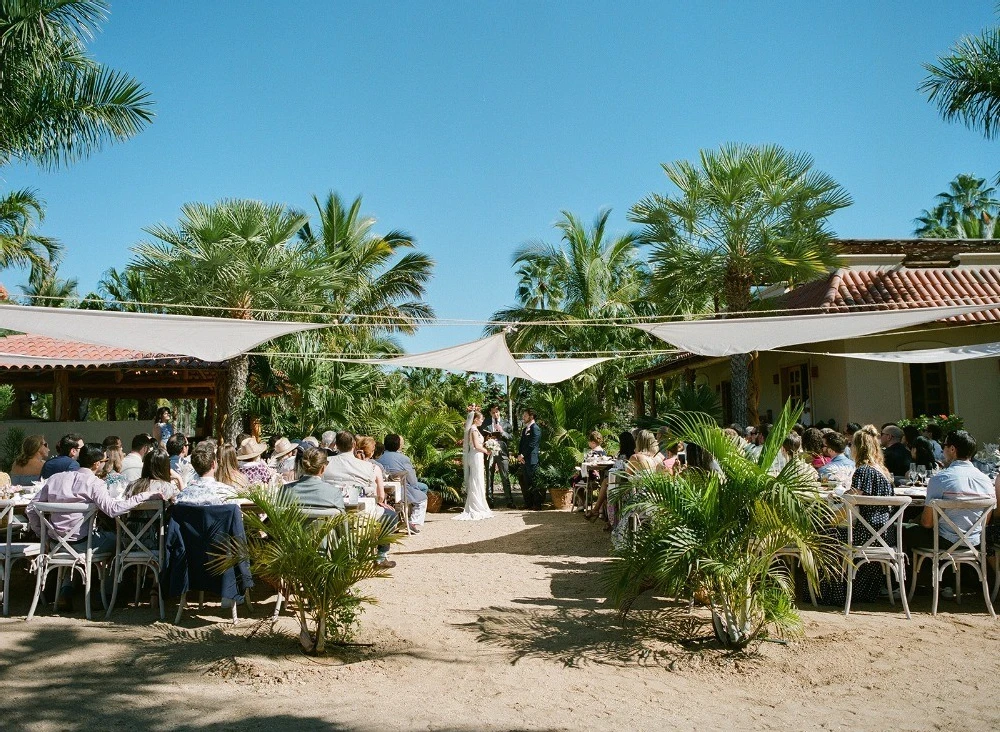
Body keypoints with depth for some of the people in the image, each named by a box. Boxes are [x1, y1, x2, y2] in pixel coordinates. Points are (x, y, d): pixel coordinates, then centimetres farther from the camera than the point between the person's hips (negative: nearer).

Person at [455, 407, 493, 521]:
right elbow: (477, 445, -21)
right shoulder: (474, 429, -14)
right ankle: (478, 509, 0)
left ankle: (472, 509, 16)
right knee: (477, 483, -5)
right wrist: (486, 451, -7)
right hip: (476, 457, -9)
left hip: (473, 457, 9)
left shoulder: (472, 429, 13)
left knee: (475, 483, 12)